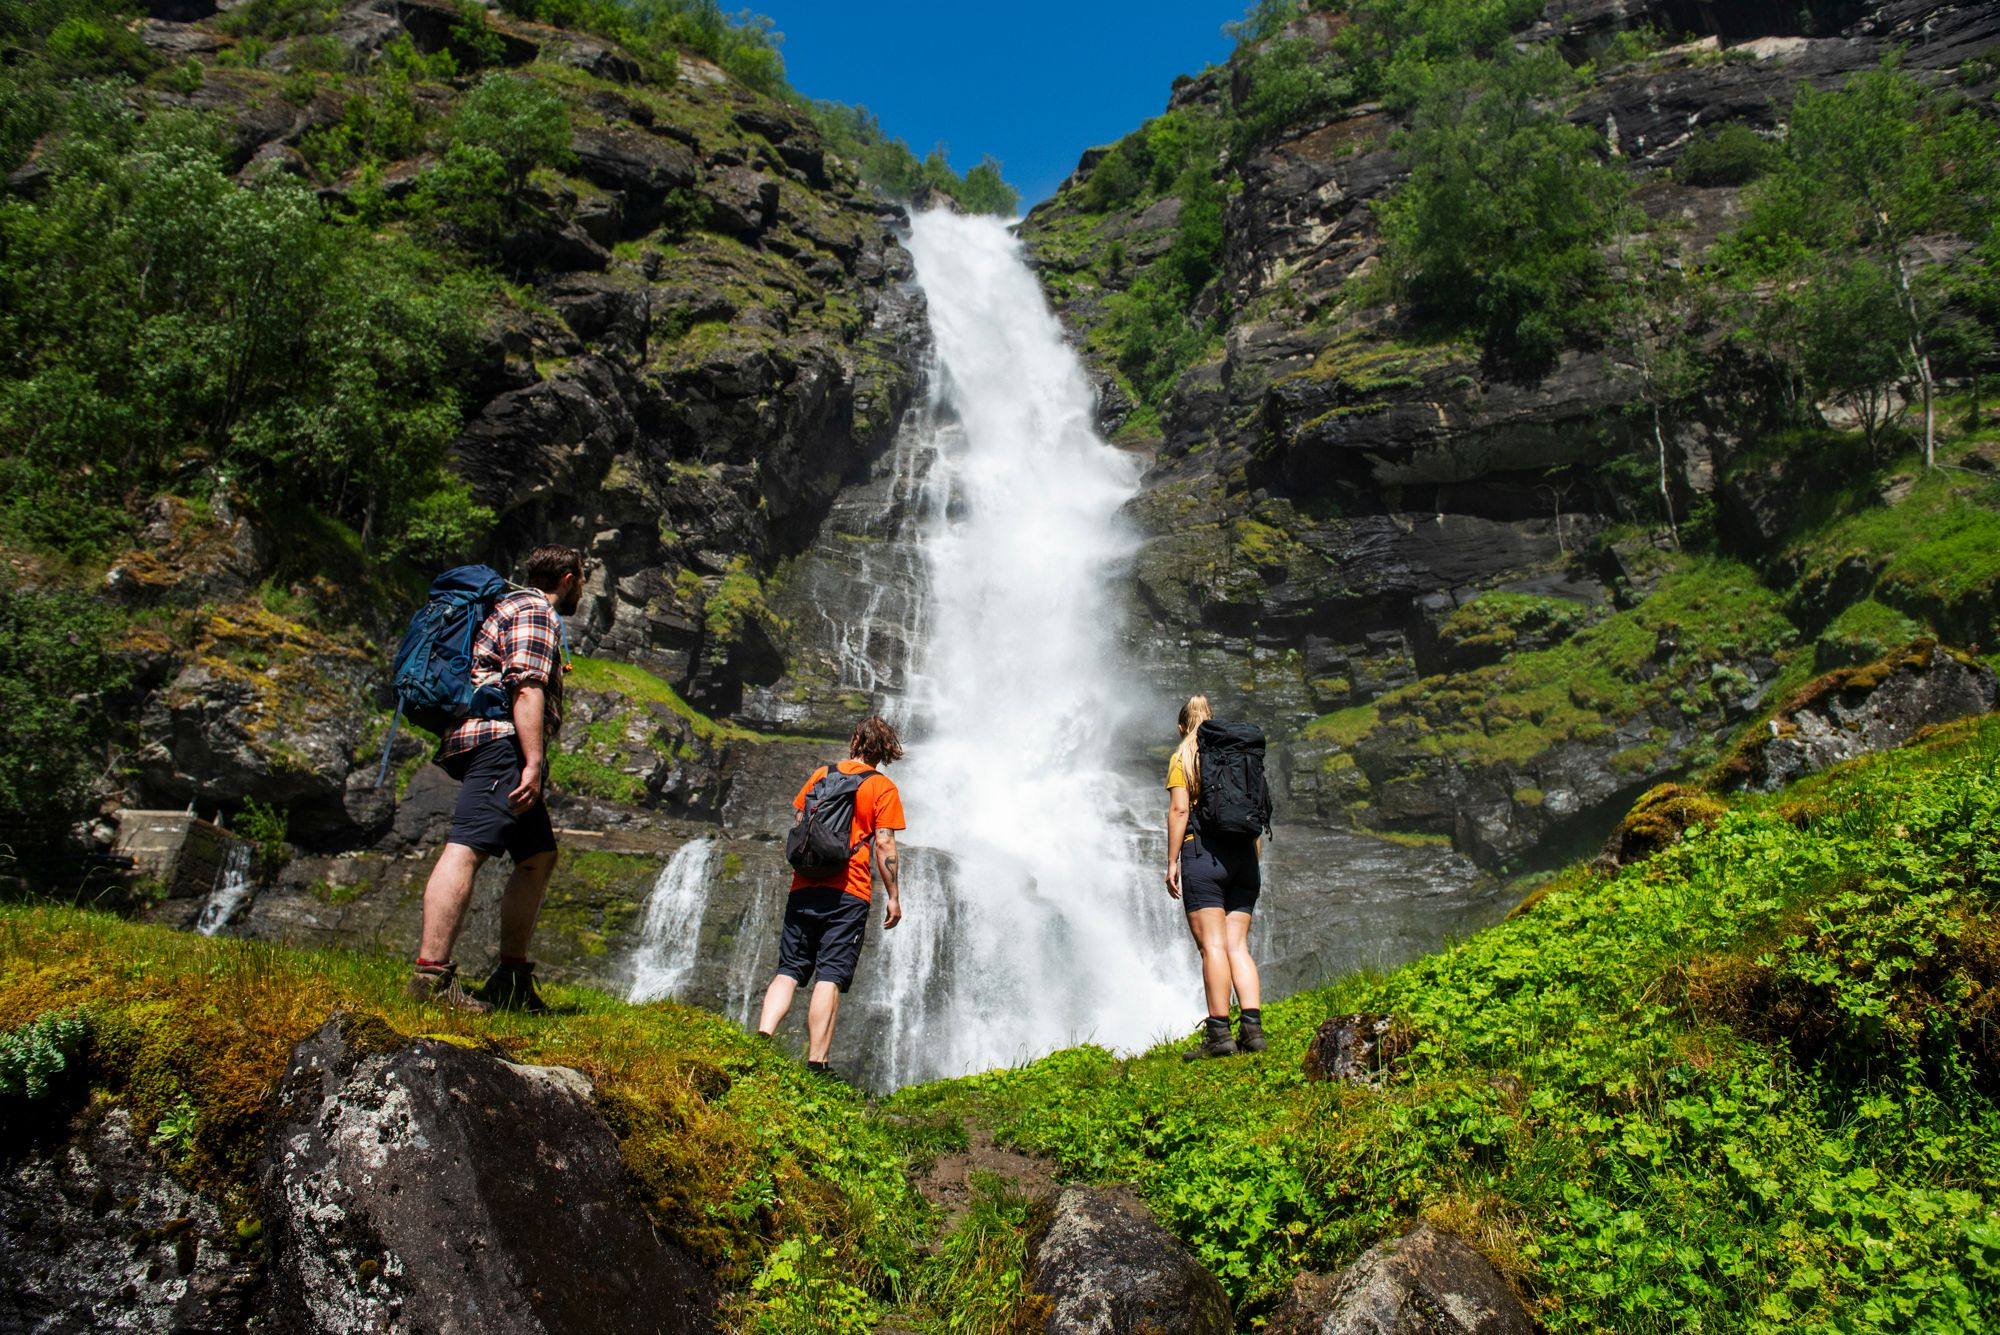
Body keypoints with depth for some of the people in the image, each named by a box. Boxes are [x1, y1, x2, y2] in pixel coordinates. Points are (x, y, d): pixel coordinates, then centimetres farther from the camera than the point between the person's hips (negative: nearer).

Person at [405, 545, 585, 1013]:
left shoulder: (513, 607, 33)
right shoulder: (535, 611, 0)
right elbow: (525, 688, -15)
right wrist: (534, 762, -22)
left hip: (488, 746, 11)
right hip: (500, 739, -11)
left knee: (538, 856, 11)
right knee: (466, 848, -20)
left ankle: (511, 978, 11)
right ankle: (430, 974, -29)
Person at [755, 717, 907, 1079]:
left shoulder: (822, 773, 13)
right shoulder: (883, 787, 1)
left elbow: (798, 821, 16)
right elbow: (884, 844, -5)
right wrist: (893, 896, 0)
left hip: (803, 889, 4)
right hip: (847, 893, -3)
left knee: (788, 971, 8)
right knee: (829, 978, -4)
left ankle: (762, 1038, -9)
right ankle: (816, 1064, -6)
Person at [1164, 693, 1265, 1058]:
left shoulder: (1183, 756, 4)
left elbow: (1179, 809, -8)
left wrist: (1172, 861, -7)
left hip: (1203, 852, -5)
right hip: (1242, 854, 5)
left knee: (1213, 946, -8)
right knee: (1238, 946, 5)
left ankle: (1219, 1034, -10)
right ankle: (1252, 1027, -4)